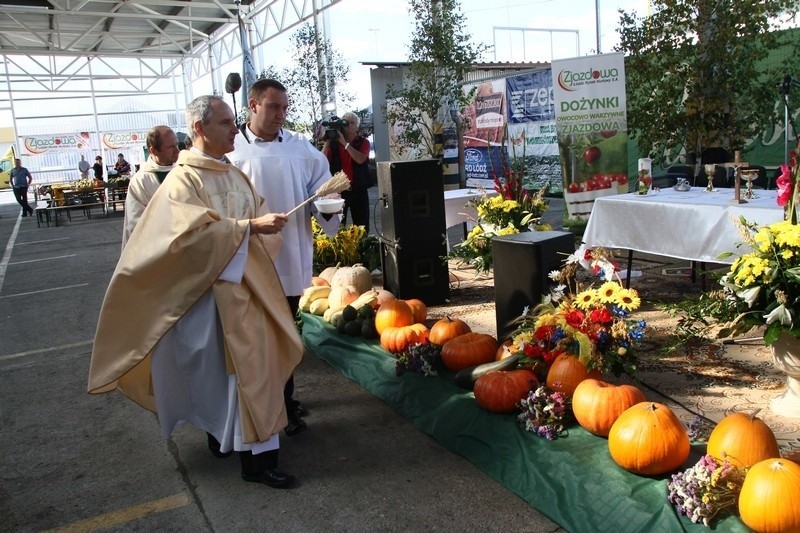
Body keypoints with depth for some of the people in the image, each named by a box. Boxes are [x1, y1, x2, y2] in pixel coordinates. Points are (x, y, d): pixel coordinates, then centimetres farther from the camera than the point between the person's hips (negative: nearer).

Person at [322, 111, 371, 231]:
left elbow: (360, 159, -16)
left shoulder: (363, 142, 4)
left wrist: (345, 142, -17)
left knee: (362, 227, 2)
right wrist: (327, 142, -13)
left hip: (358, 190, 0)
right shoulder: (333, 142, 4)